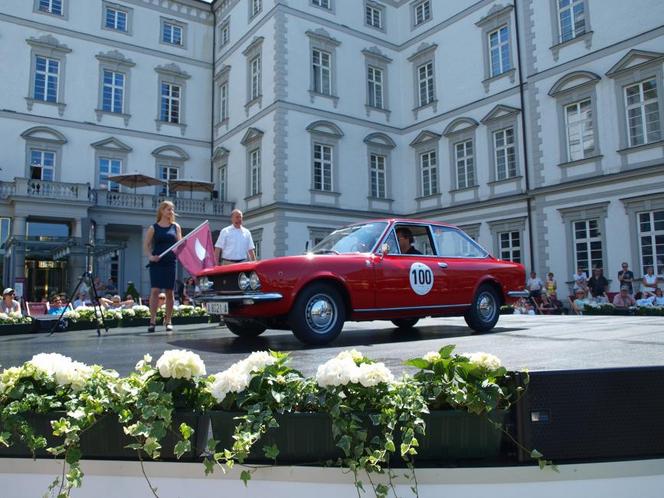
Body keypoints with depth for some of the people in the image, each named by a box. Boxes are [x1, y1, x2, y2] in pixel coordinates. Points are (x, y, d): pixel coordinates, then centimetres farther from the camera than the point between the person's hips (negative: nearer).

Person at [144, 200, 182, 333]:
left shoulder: (176, 227, 11)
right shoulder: (153, 227, 5)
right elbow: (146, 245, 4)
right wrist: (150, 256, -12)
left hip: (170, 262, 2)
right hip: (156, 262, -2)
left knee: (169, 292, 5)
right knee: (155, 290, -9)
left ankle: (168, 321, 14)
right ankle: (152, 321, -5)